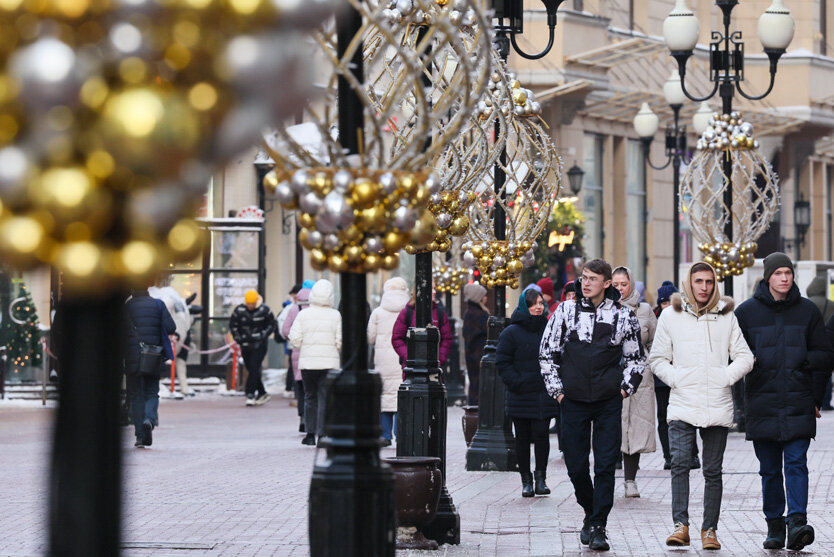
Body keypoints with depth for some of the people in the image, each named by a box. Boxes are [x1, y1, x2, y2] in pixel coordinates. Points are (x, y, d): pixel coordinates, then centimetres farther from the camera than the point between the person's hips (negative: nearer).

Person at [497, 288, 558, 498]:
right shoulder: (511, 333, -1)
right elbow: (502, 363, -2)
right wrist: (517, 382, -12)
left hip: (544, 394, 1)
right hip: (520, 396, -1)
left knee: (541, 434, -8)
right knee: (522, 438, 5)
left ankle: (541, 477, 1)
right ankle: (526, 480, 13)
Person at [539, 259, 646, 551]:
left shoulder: (623, 315, 1)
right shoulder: (566, 311, 2)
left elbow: (636, 357, 13)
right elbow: (547, 352, 8)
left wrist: (625, 388, 3)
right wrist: (556, 389, 3)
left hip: (608, 403, -1)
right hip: (573, 401, 1)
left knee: (605, 467, -4)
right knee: (575, 466, 3)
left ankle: (598, 527, 2)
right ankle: (591, 514, 27)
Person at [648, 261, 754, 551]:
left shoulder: (726, 316, 9)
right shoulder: (671, 315, 8)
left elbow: (744, 358, 11)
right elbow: (657, 359, 12)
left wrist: (725, 377, -4)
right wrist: (675, 378, -3)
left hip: (717, 406, 1)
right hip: (682, 404, -1)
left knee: (713, 470, 3)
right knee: (679, 463, -15)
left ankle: (709, 529, 9)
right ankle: (680, 524, -15)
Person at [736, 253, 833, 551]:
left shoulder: (808, 311, 6)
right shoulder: (747, 311, 5)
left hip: (799, 404, -1)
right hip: (762, 403, 1)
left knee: (796, 463, -12)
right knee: (770, 470, 6)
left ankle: (797, 521, -19)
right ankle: (774, 526, 12)